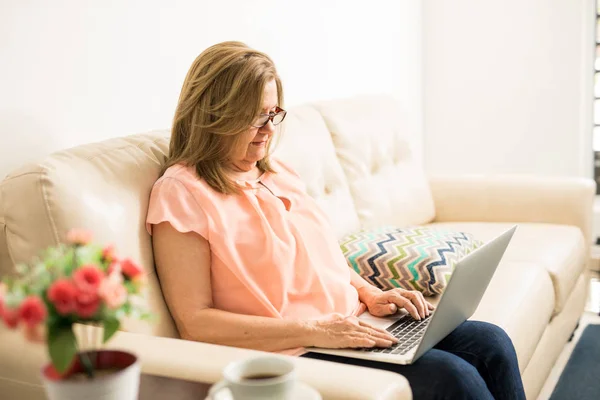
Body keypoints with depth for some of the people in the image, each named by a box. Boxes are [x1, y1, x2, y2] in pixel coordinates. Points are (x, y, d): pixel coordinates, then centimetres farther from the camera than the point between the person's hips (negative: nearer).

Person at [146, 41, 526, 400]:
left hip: (350, 328, 8)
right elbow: (195, 323, -16)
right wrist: (313, 331, -21)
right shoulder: (181, 192, -10)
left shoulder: (277, 171, 14)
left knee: (490, 343, -7)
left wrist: (370, 293, 4)